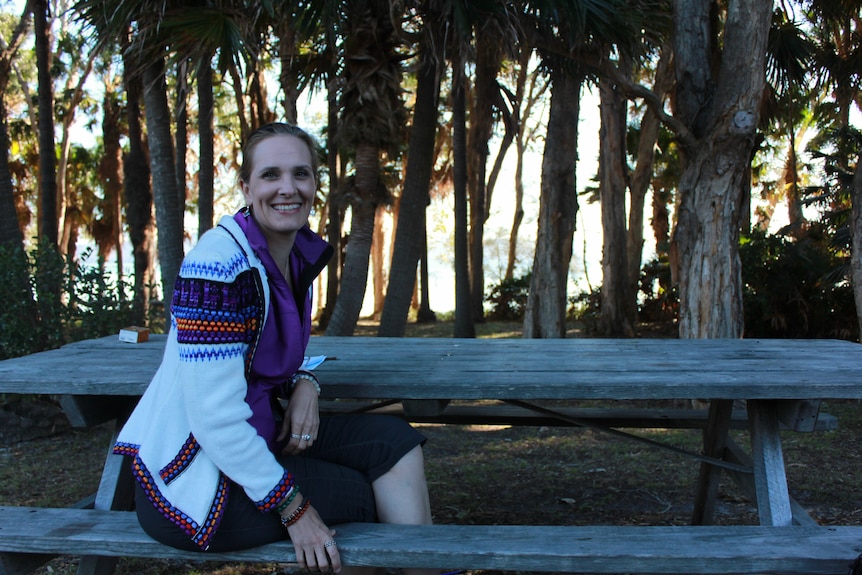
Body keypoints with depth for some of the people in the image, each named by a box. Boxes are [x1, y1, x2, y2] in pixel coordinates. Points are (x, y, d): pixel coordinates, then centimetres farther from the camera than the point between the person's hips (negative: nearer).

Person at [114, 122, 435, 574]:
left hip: (253, 438, 8)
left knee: (396, 442, -6)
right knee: (364, 494, -7)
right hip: (196, 479, -8)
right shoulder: (220, 265, -24)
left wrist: (304, 385, -5)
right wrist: (294, 510, -20)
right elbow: (214, 416, -26)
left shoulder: (300, 255, 3)